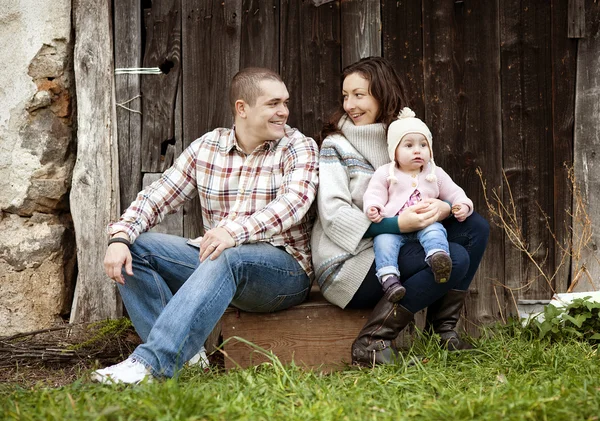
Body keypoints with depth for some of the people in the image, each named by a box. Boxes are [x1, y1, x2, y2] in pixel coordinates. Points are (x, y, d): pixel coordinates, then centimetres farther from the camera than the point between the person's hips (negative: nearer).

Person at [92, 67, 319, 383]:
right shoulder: (205, 148, 10)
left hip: (284, 266, -5)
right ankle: (183, 353, -24)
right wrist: (120, 237, -14)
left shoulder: (299, 148, -2)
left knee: (227, 257, -37)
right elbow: (156, 197, 6)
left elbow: (293, 201, -21)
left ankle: (150, 363, -45)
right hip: (212, 259, 5)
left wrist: (236, 231, -39)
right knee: (135, 247, -11)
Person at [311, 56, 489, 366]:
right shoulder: (335, 145, -5)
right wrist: (396, 224, -28)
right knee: (454, 259, -24)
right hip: (347, 264, -7)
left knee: (475, 227, -4)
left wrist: (443, 208, -18)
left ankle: (443, 329, -3)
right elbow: (334, 214, -16)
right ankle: (372, 341, -21)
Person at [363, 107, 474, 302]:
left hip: (425, 225, 1)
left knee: (435, 230, -33)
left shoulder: (436, 174, 19)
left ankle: (438, 256, -57)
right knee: (384, 241, -32)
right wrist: (373, 208, -17)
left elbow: (453, 192, 20)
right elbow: (374, 194, 6)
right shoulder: (385, 173, 12)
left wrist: (463, 206, -2)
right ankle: (388, 277, -43)